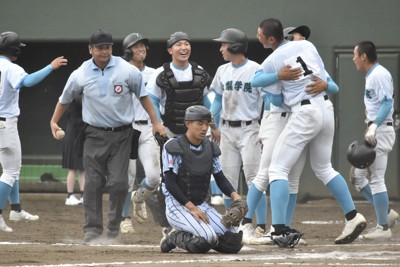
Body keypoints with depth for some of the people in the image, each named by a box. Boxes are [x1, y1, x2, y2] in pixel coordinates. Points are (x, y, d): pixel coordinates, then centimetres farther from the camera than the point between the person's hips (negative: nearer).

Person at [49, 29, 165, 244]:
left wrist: (155, 122, 3)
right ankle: (92, 229, 2)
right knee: (93, 183, -3)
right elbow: (65, 99, 11)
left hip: (121, 134, -1)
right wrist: (54, 122, 2)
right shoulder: (80, 74, -3)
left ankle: (114, 227, 9)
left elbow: (142, 96, 5)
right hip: (95, 135, 1)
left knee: (118, 183, -5)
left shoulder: (128, 71, -6)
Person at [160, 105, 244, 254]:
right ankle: (175, 238, -4)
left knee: (233, 241, -11)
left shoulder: (210, 148, 9)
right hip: (178, 206, -7)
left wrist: (234, 195, -12)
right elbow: (170, 184, -14)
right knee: (209, 238, -30)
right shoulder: (174, 147, -10)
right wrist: (191, 208, -21)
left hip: (201, 205, 7)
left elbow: (220, 179, 10)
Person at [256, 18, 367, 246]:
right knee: (324, 168, 23)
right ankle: (353, 216, 18)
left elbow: (276, 97, 1)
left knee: (278, 169, 0)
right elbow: (325, 78, 14)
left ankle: (279, 229, -13)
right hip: (327, 107, 6)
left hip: (304, 112, -6)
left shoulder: (270, 63, -6)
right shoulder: (307, 45, 8)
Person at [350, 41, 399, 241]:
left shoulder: (379, 74, -13)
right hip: (373, 132, 11)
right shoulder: (371, 76, 18)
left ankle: (383, 228, -5)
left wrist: (374, 126, -30)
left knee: (376, 179, -9)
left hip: (381, 131, -11)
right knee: (357, 177, 11)